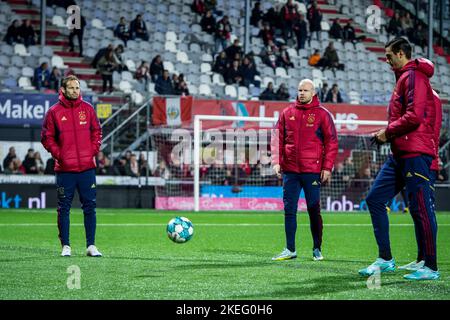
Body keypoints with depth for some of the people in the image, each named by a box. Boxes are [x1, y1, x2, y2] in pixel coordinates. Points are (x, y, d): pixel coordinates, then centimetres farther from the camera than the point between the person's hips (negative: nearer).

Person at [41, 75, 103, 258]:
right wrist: (58, 155, -7)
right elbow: (47, 137, 2)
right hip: (65, 169, -2)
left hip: (87, 167, 2)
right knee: (64, 208, 3)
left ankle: (91, 245, 8)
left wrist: (93, 151, 1)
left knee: (90, 207, 3)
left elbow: (96, 131, 13)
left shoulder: (87, 109, 6)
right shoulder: (54, 112, -1)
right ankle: (65, 246, 10)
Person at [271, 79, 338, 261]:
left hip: (312, 171, -3)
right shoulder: (287, 113, 10)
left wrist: (327, 167, -7)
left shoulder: (322, 114, 1)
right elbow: (277, 138, 11)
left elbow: (331, 142, -1)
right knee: (289, 210, 2)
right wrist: (276, 161, 0)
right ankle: (290, 250, 8)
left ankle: (317, 249, 13)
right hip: (290, 170, 3)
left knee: (314, 210, 2)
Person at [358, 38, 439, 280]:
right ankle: (385, 259, 10)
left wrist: (388, 131, -8)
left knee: (420, 208, -8)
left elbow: (414, 116, -19)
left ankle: (431, 267, -3)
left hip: (415, 153, -11)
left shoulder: (413, 76, -9)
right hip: (400, 154, 11)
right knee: (375, 199, 7)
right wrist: (387, 134, 12)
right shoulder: (404, 78, 22)